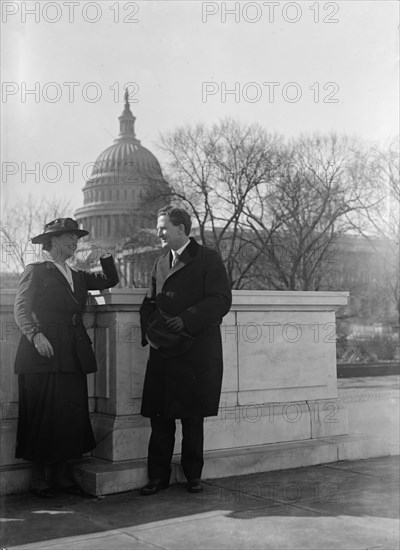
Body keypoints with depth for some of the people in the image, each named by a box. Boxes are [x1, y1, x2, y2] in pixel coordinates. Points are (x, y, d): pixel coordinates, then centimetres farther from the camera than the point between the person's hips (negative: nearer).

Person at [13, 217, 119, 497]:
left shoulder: (77, 276, 19)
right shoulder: (36, 271, 1)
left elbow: (110, 281, 20)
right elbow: (21, 309, -5)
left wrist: (106, 255, 5)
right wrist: (35, 335, -20)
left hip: (73, 356, 6)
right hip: (44, 354, -6)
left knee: (72, 414, 5)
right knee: (44, 415, -3)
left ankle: (61, 474, 14)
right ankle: (38, 476, 7)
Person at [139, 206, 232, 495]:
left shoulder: (208, 258, -1)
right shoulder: (160, 263, 18)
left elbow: (221, 300, -10)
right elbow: (150, 303, 21)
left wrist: (186, 320, -19)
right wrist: (148, 330, 2)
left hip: (196, 352, -5)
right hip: (163, 351, 5)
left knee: (192, 417, 4)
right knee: (160, 416, 4)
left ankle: (193, 474, 19)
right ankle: (158, 476, 14)